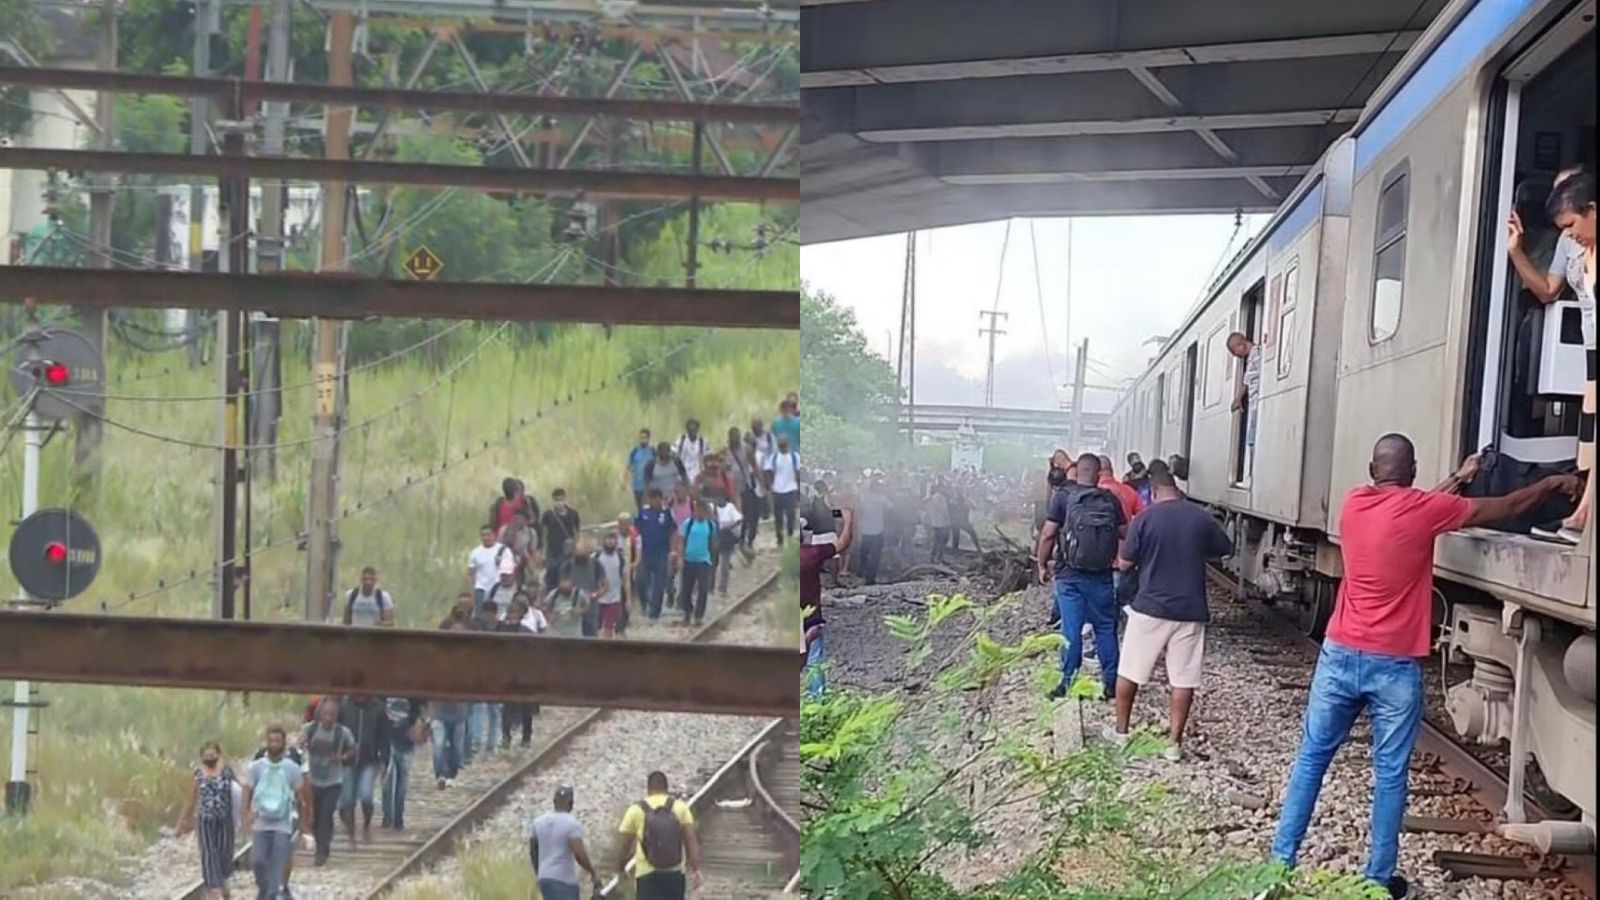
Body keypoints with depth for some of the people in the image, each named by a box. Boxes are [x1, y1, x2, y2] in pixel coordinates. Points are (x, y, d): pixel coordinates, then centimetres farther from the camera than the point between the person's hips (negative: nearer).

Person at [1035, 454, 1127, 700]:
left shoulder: (1063, 496, -7)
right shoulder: (1110, 500, 0)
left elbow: (1048, 534, -9)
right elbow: (1125, 533, 3)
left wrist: (1042, 564, 1)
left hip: (1069, 574, -2)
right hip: (1101, 575, 2)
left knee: (1071, 629, 3)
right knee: (1105, 627, 11)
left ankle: (1068, 681, 6)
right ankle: (1111, 681, 15)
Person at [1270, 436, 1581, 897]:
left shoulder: (1353, 502, 2)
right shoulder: (1423, 509, -10)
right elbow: (1506, 508, 3)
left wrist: (1458, 478, 31)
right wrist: (1556, 484, 17)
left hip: (1340, 655, 4)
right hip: (1394, 666, -4)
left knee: (1312, 758, 12)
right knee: (1390, 774, 6)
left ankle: (1281, 859, 14)